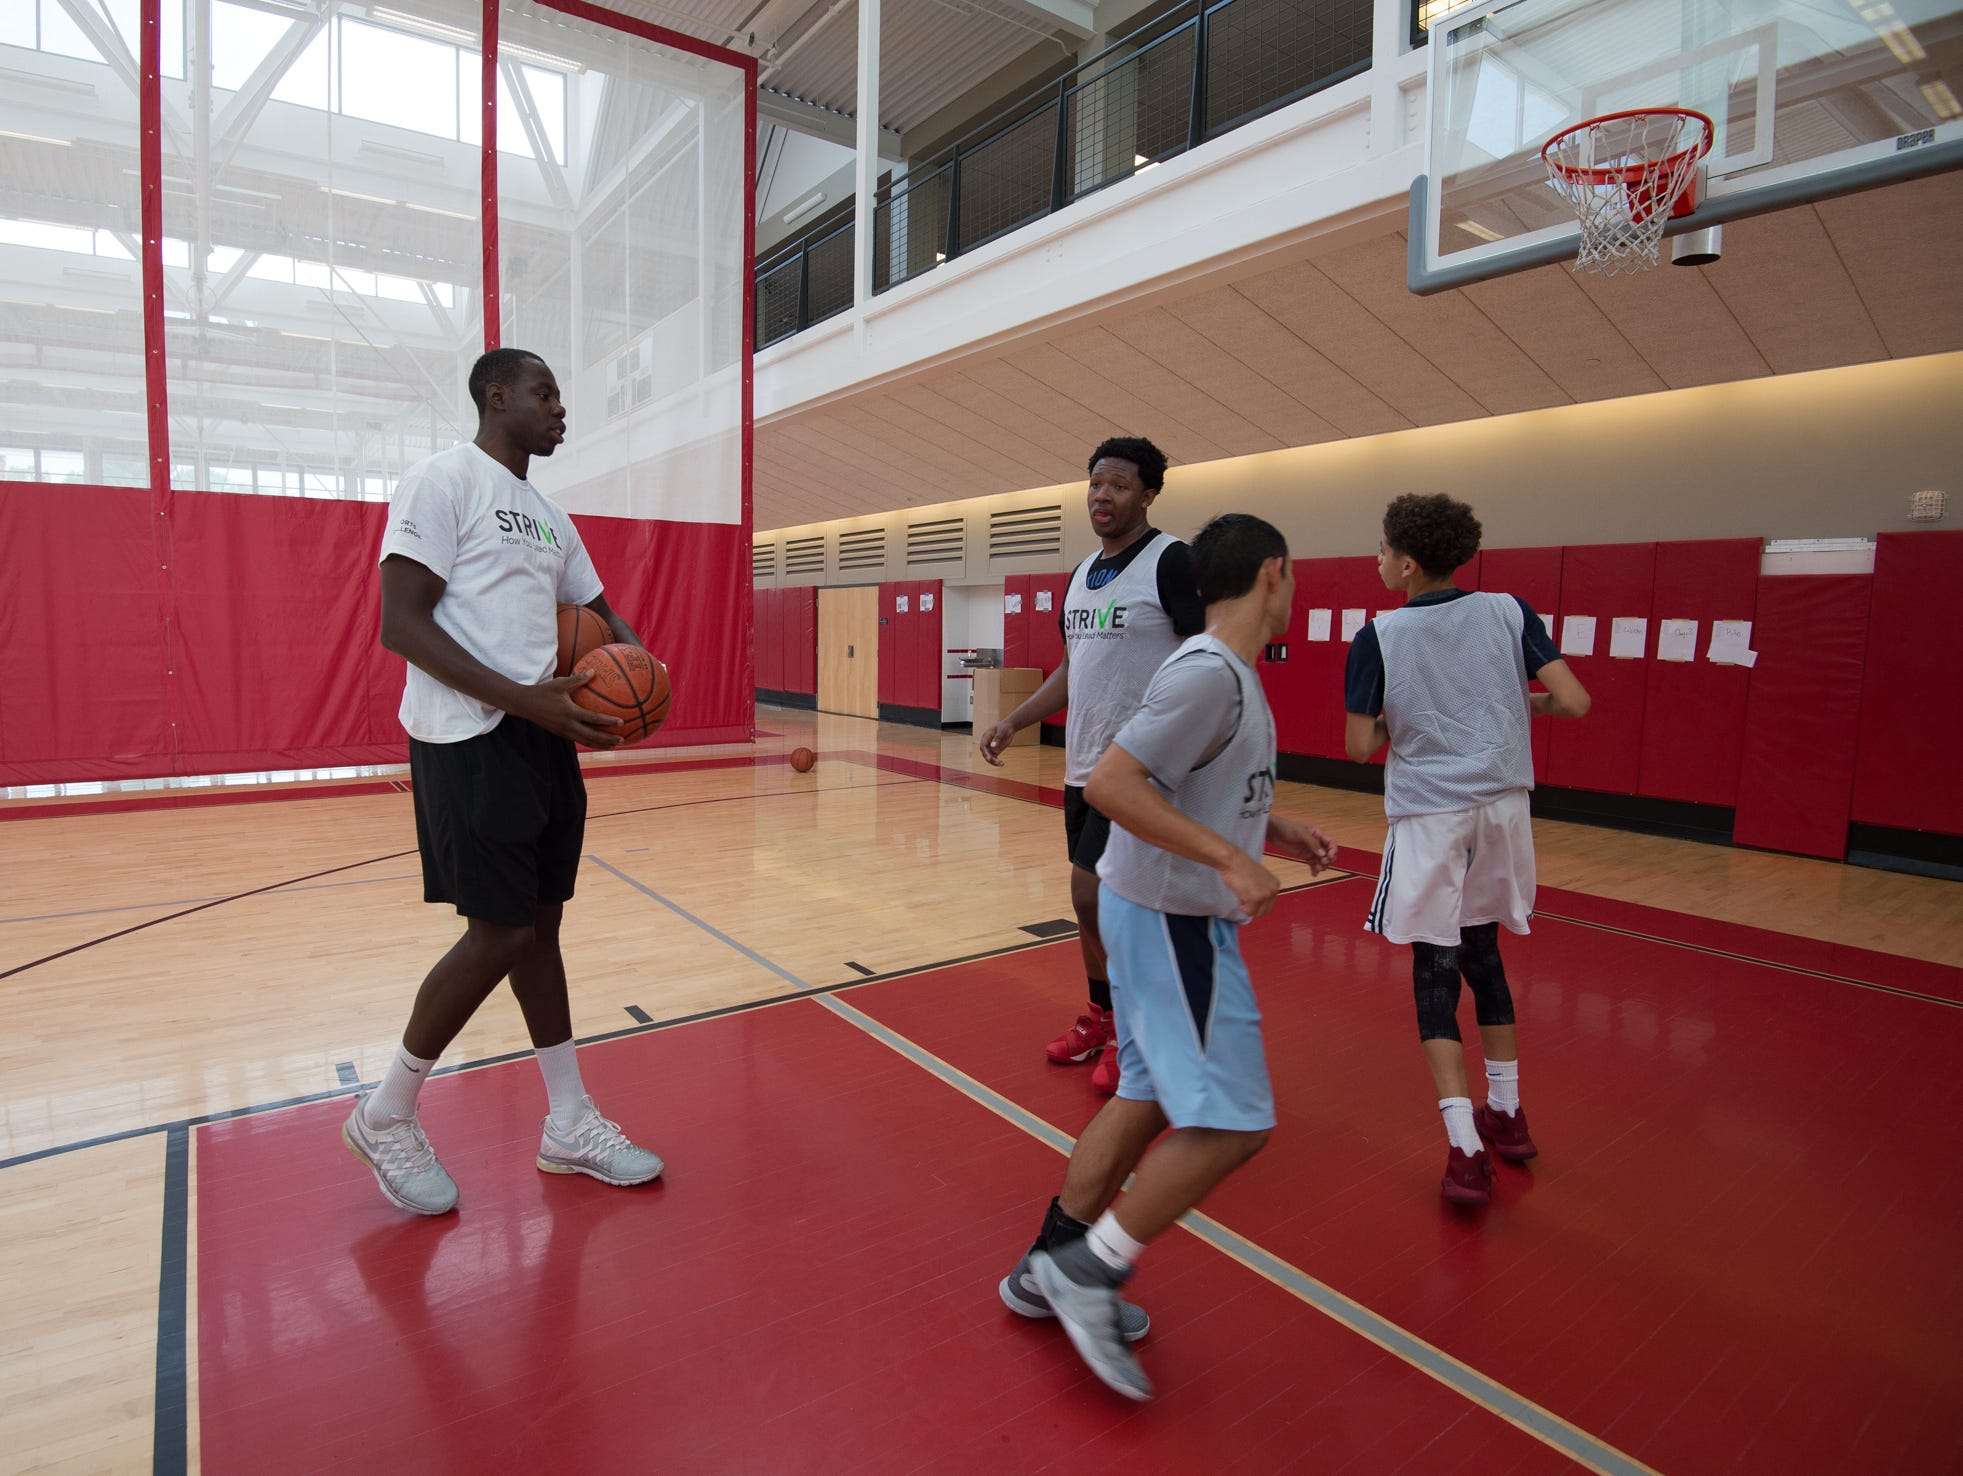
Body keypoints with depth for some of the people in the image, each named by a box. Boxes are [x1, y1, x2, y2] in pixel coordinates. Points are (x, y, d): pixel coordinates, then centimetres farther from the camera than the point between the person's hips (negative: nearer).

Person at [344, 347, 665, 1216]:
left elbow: (598, 612, 26)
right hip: (470, 741, -8)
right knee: (500, 934, -6)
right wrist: (526, 699, -24)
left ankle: (570, 1126, 21)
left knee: (539, 925, 11)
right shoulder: (444, 479, -7)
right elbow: (400, 624, -15)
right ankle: (385, 1116, 18)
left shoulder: (548, 515, 18)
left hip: (545, 737, 8)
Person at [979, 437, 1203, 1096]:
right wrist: (1012, 722, 13)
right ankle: (1102, 1017, 32)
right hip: (1083, 764, 8)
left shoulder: (1172, 561, -11)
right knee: (1096, 899, 15)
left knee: (1093, 892, -8)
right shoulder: (1081, 573, 14)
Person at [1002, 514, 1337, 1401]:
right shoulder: (1209, 673, -20)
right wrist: (1228, 858, -28)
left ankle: (1049, 1269, 31)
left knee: (1148, 1098, 17)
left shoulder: (1228, 673, 11)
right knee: (1231, 1122, -4)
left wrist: (1272, 829, 14)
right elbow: (1110, 781, -27)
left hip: (1160, 912, 10)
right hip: (1171, 919, -10)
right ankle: (1088, 1270, 10)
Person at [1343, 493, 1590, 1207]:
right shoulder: (1509, 611, 0)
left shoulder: (1377, 637, -7)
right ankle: (1505, 1114, 35)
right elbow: (1574, 702, -4)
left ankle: (1466, 1151, -1)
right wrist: (1521, 702, 16)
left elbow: (1361, 745, -7)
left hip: (1428, 814, -4)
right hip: (1502, 806, 4)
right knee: (1481, 953, 21)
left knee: (1435, 973, 3)